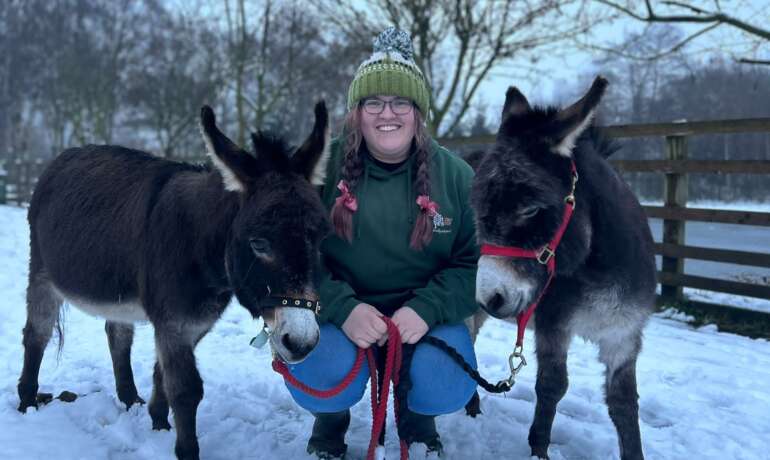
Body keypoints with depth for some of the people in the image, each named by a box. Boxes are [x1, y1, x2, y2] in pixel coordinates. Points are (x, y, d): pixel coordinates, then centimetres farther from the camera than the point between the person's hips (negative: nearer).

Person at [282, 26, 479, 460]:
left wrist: (427, 308, -21)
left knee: (447, 388, -24)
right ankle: (331, 420, 16)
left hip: (425, 316, 1)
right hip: (336, 312, -1)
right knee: (319, 384, -28)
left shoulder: (455, 175, -4)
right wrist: (343, 309, -26)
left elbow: (476, 261, -4)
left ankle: (417, 419, 19)